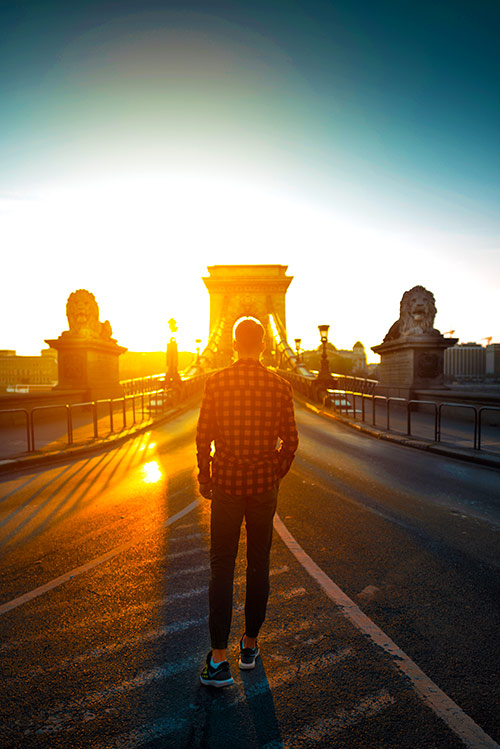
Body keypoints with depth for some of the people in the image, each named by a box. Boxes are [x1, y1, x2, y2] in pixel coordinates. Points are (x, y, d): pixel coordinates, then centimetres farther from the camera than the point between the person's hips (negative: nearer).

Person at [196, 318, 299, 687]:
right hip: (264, 486, 1)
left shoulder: (216, 382, -7)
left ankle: (219, 658, 9)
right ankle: (250, 645, 29)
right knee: (258, 566, 15)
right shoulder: (280, 386, -5)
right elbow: (290, 441, -1)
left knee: (222, 568, 8)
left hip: (226, 485, -1)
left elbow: (203, 437, -6)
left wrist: (204, 477, 8)